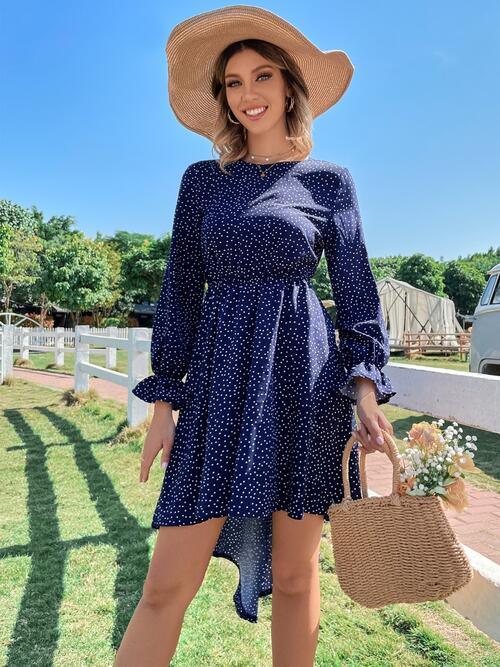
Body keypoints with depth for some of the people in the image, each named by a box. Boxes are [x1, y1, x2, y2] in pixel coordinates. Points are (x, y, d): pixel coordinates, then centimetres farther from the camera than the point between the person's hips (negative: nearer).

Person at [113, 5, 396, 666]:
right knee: (168, 584, 1)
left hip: (303, 377, -1)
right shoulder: (203, 180, 12)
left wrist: (367, 385, -8)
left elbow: (356, 290, 5)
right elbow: (181, 290, 9)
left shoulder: (329, 180, 8)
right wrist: (163, 399, 3)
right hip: (218, 377, 1)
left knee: (294, 573, 9)